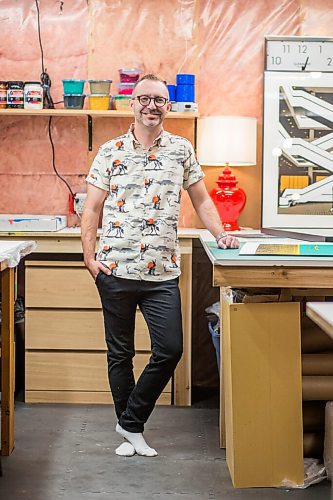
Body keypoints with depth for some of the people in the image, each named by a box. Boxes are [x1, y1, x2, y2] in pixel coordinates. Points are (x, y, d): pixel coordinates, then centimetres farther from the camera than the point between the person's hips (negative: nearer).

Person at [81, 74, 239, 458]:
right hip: (115, 269, -1)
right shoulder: (111, 151, 4)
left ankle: (130, 423, 14)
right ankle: (130, 431, 23)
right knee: (120, 353, 8)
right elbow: (91, 209, 4)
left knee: (170, 350, -4)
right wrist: (89, 257, -5)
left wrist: (220, 234, 1)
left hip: (162, 271, 1)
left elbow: (200, 199, 15)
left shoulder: (181, 150, 7)